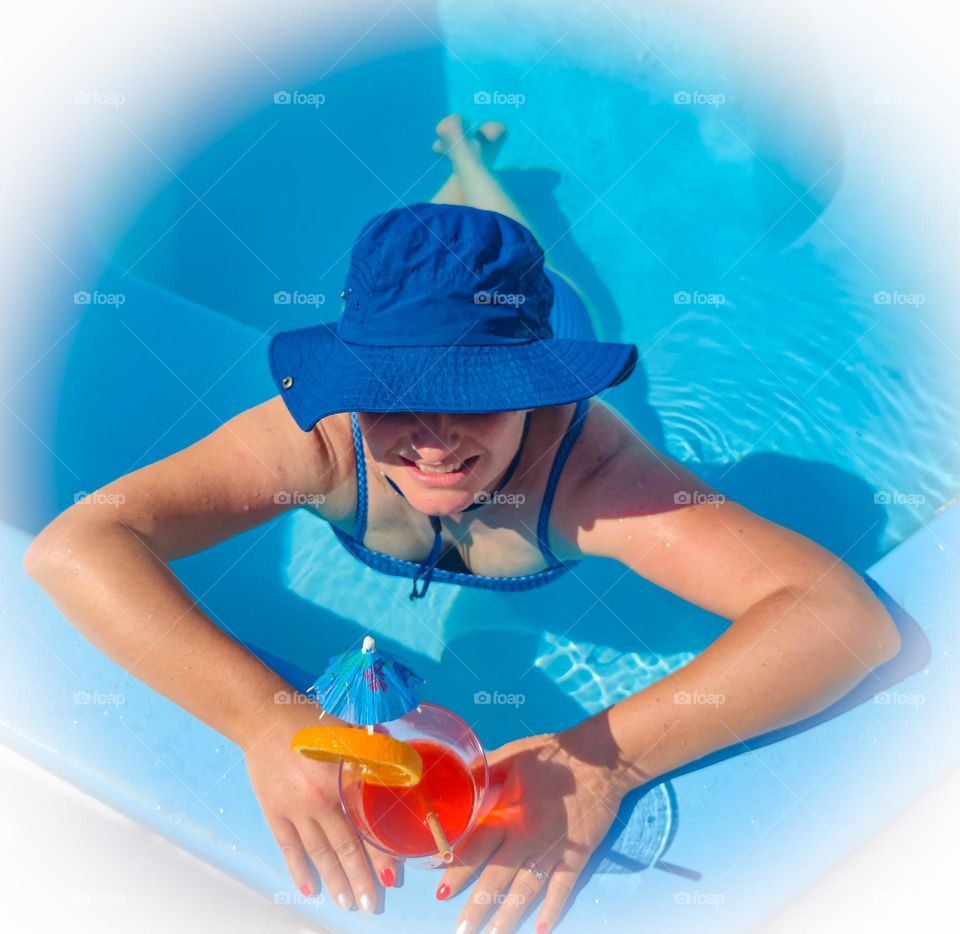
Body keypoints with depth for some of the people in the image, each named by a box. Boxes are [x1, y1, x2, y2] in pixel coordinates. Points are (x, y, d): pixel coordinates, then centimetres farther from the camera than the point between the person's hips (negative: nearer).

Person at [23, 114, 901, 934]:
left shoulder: (585, 469, -55)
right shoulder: (321, 441, -51)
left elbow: (849, 616, -63)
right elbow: (71, 546, -56)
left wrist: (609, 756, -76)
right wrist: (266, 718, -71)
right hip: (392, 328, 0)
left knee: (510, 261, 39)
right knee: (401, 274, 39)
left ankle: (478, 157, 69)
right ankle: (461, 149, 68)